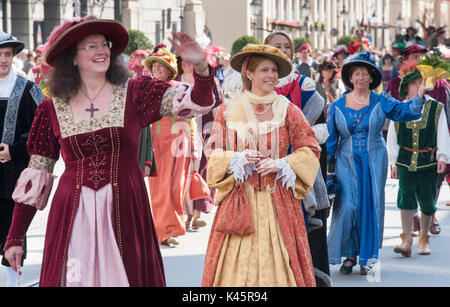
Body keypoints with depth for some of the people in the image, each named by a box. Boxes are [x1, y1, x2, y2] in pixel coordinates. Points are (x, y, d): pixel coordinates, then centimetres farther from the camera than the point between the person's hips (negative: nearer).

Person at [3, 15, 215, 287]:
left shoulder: (135, 93, 3)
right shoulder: (52, 109, 4)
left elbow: (196, 103, -6)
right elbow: (35, 176, 7)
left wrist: (201, 66, -26)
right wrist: (15, 238, 6)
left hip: (125, 212, 0)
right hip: (73, 214, 0)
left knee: (125, 276, 3)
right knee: (76, 278, 2)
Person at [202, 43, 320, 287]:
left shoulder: (288, 111, 3)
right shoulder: (228, 111, 5)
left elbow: (310, 150, 5)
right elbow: (212, 152, 9)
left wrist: (281, 164, -9)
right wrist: (237, 159, -9)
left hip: (278, 200, 0)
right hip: (238, 201, 0)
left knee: (277, 263, -4)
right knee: (237, 263, -4)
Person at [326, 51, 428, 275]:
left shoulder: (381, 103, 1)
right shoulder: (337, 106, 4)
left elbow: (406, 111, -10)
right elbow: (330, 140, 8)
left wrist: (420, 97, -28)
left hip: (374, 162, 0)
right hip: (347, 162, 0)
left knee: (371, 207, 0)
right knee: (347, 206, -9)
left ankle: (366, 258, 11)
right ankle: (348, 255, 7)